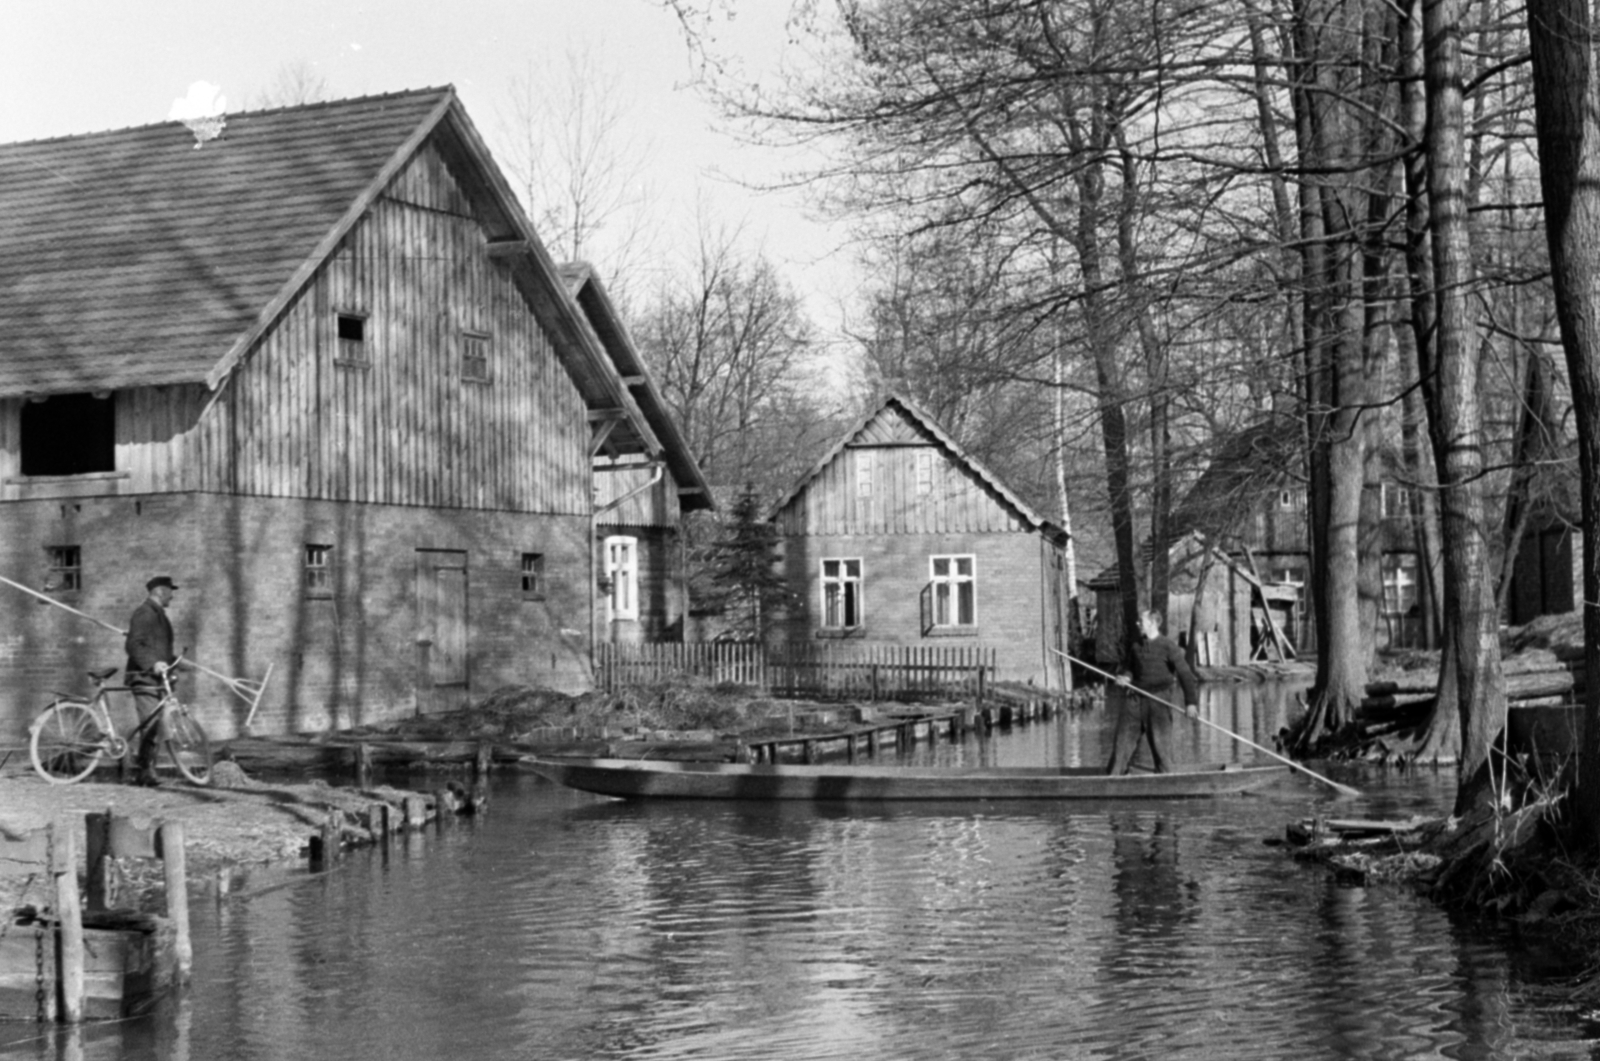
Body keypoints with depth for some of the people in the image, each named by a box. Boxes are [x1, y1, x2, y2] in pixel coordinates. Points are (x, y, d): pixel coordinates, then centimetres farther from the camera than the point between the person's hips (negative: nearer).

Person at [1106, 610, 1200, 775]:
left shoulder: (1167, 646, -7)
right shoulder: (1137, 646, 12)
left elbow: (1184, 673, -12)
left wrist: (1191, 701, -20)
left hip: (1158, 701, -5)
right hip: (1135, 698, 5)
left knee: (1160, 745, -3)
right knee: (1123, 739, 3)